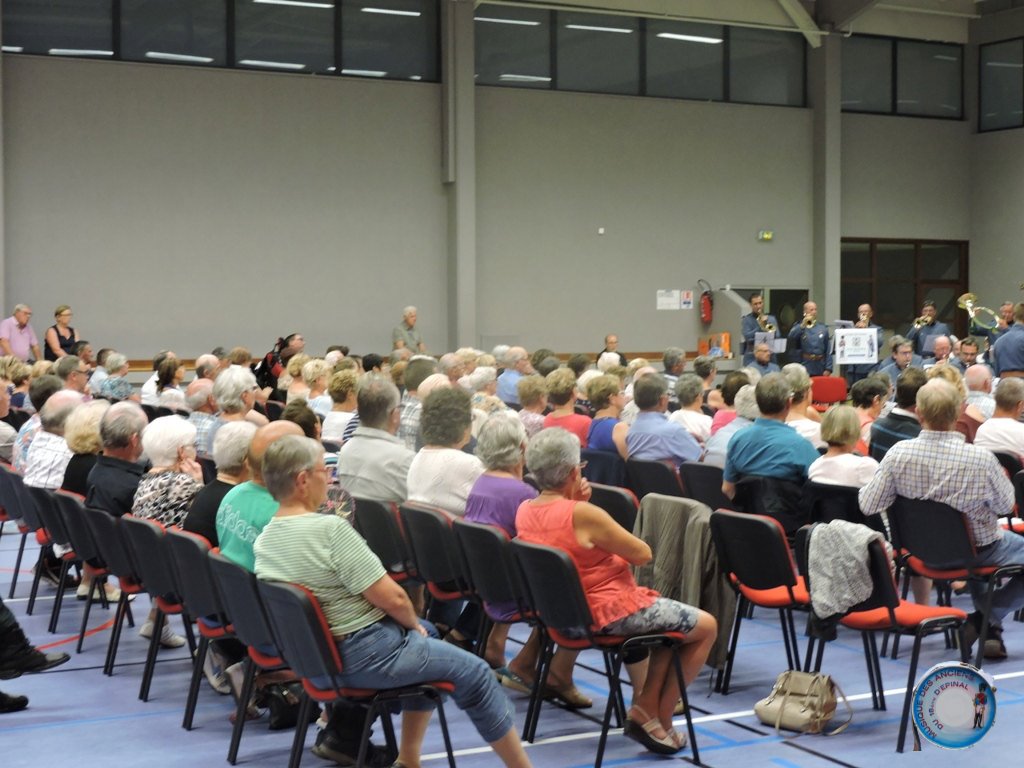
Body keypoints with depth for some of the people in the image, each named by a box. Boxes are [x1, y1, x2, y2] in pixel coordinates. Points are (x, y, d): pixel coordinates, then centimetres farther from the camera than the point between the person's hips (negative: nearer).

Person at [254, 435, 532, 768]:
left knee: (424, 642, 31)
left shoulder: (264, 539, 1)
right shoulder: (329, 529, -25)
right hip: (366, 656, -9)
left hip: (316, 655, 9)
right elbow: (392, 598, -23)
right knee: (475, 674, 6)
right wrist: (414, 624, -1)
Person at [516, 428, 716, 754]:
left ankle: (646, 706, 18)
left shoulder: (525, 511, -3)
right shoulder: (584, 515, -27)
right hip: (609, 615, -9)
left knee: (673, 617, 27)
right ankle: (658, 718, 14)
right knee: (706, 626, 9)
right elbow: (643, 554, -15)